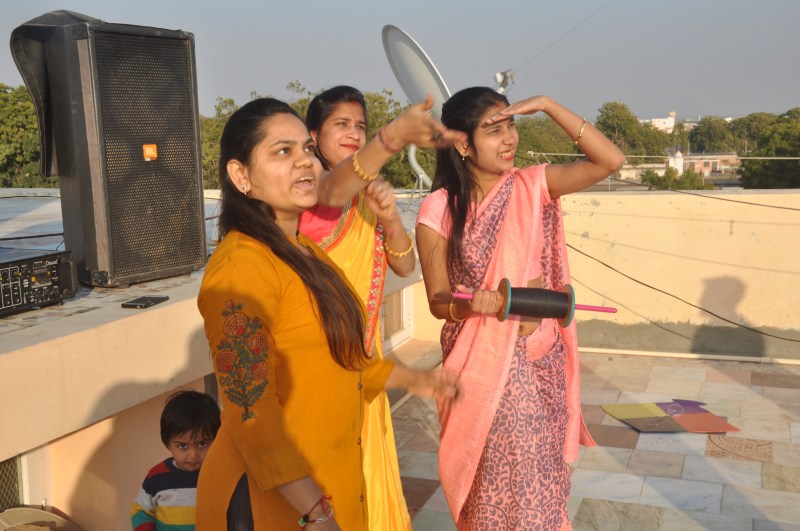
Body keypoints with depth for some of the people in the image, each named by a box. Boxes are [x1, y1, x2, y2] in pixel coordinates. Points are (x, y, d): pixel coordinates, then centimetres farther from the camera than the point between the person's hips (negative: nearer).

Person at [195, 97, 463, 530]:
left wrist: (411, 379, 26)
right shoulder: (242, 264, -20)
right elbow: (250, 408, -25)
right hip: (271, 496, -9)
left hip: (330, 478, 9)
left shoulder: (303, 253, 8)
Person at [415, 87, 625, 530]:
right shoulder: (439, 210, -10)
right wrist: (472, 303, -29)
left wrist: (546, 105, -16)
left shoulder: (531, 186, -4)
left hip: (538, 360, 2)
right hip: (478, 364, -2)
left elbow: (609, 161, -12)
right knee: (488, 480, 9)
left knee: (533, 477, 14)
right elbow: (438, 300, -7)